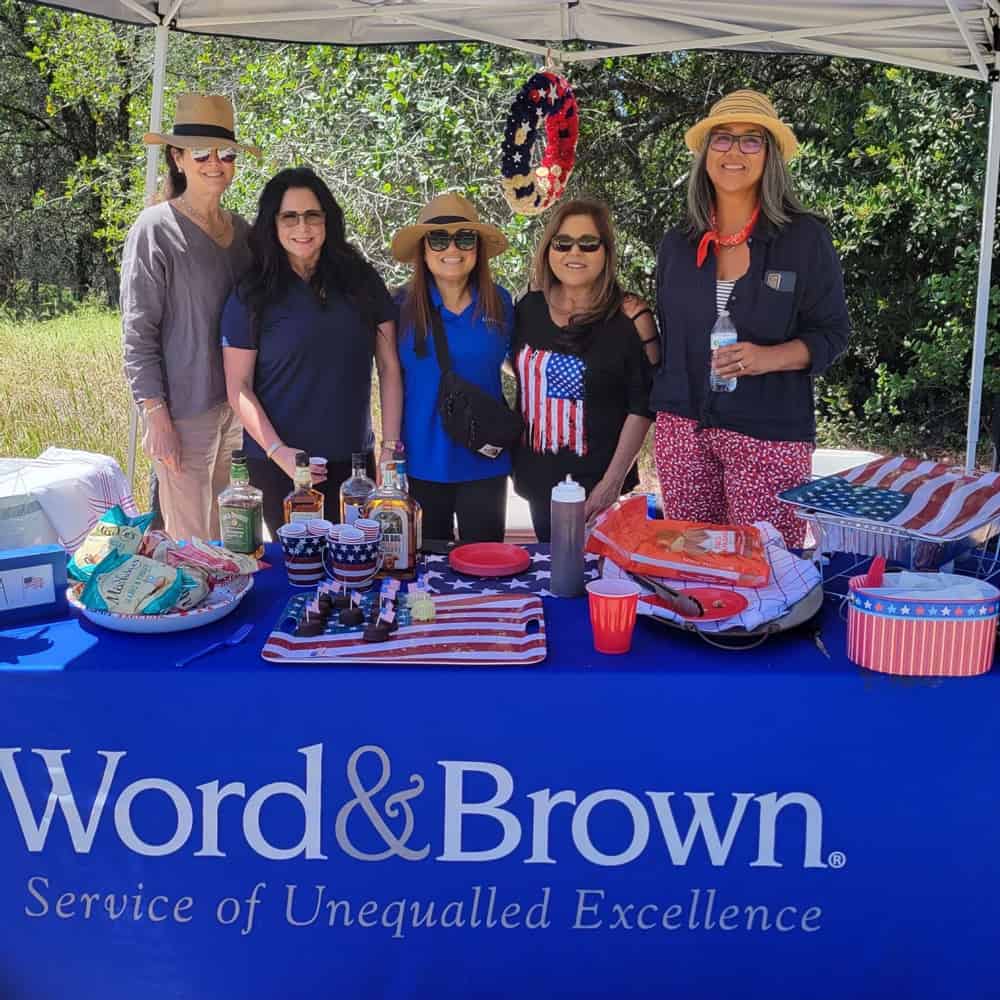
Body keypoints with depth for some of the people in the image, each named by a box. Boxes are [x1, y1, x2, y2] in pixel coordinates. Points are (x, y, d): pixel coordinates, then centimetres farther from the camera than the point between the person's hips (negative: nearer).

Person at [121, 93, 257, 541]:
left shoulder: (242, 230, 10)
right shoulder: (155, 229, -6)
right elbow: (138, 332, -8)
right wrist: (156, 416, -14)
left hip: (239, 403, 6)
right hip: (185, 409, -5)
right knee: (193, 543, -1)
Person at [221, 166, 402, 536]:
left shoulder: (361, 282, 4)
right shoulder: (251, 296, -1)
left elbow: (389, 368, 5)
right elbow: (239, 387, -3)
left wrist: (391, 445, -2)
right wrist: (279, 451, -14)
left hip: (353, 460, 2)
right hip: (278, 465, -2)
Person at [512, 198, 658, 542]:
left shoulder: (630, 316, -12)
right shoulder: (530, 307, 3)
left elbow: (642, 406, -11)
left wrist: (613, 481, -15)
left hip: (596, 486, -5)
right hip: (537, 477, 5)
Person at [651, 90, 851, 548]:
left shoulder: (805, 238, -2)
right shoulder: (677, 244, 10)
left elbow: (831, 333, -2)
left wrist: (769, 357, -19)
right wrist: (662, 403, 14)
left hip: (768, 434, -3)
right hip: (683, 428, 4)